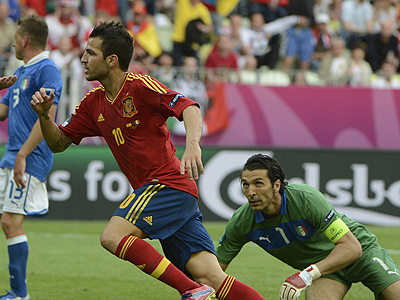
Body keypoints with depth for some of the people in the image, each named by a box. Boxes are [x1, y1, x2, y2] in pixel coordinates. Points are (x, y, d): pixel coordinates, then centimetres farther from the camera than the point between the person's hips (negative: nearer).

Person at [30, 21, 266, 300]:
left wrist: (192, 145, -37)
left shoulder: (139, 85, -8)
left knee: (112, 236, -22)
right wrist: (44, 115, 2)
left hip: (168, 185, -7)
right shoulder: (93, 103, 16)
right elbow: (59, 143, 21)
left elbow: (188, 107, -19)